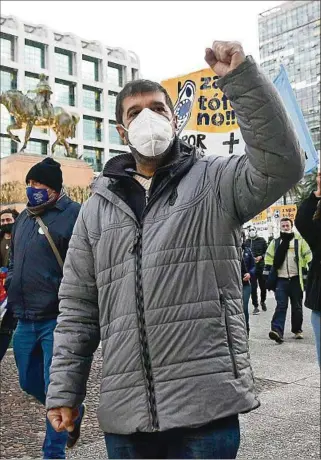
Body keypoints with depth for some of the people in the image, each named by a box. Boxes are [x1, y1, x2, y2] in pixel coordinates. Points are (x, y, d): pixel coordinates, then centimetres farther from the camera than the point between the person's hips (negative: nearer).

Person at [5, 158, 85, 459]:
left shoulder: (73, 215, -10)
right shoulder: (24, 217, 14)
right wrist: (9, 287, 14)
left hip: (57, 319, -8)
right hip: (25, 319, 8)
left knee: (55, 387, -1)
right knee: (29, 382, 19)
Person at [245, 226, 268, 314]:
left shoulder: (262, 240, 2)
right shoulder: (247, 242, 6)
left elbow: (267, 252, 2)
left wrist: (261, 257, -14)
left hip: (261, 266, 0)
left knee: (263, 286, 8)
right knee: (253, 287, -1)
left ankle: (263, 301, 34)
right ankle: (255, 306, 7)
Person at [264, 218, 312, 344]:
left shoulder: (299, 241, 4)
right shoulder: (275, 242, 11)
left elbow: (307, 258, 2)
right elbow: (269, 259, 11)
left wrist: (306, 276, -4)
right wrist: (268, 277, 4)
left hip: (296, 279, -1)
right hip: (281, 279, 1)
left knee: (297, 306, 9)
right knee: (281, 306, -9)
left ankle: (297, 330, 22)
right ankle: (277, 331, -20)